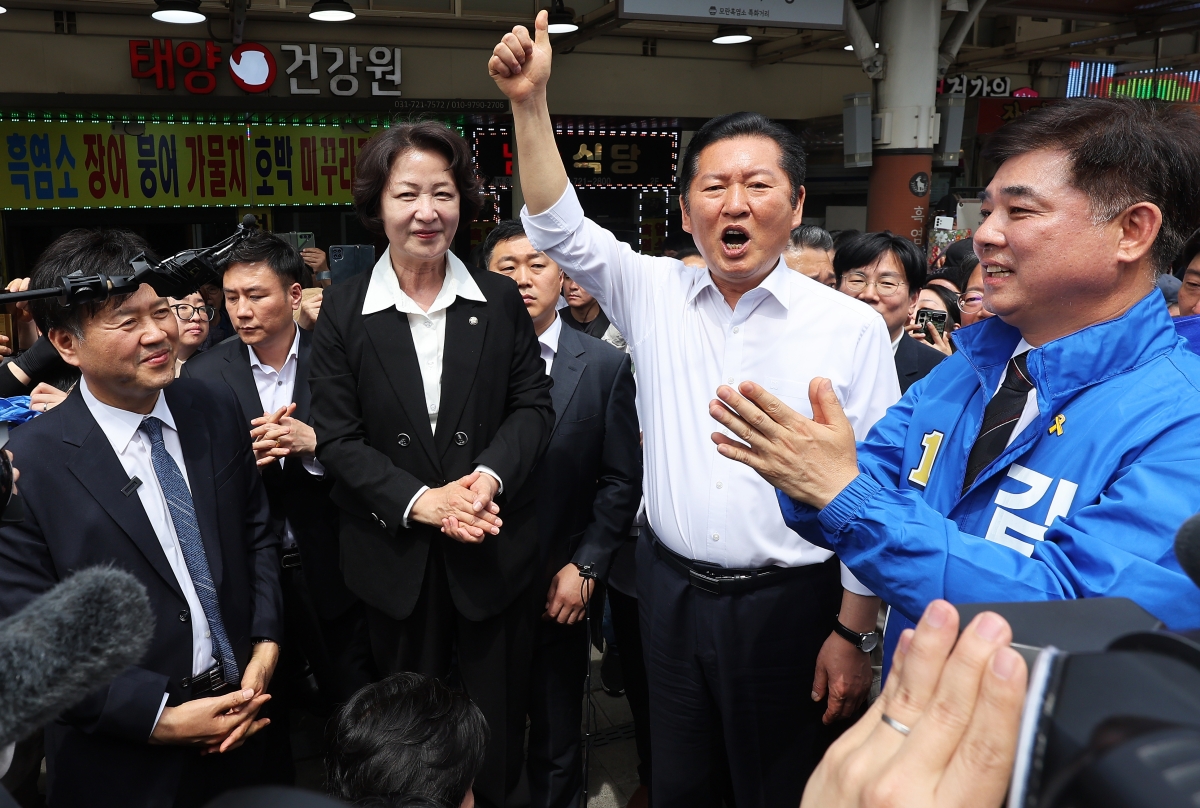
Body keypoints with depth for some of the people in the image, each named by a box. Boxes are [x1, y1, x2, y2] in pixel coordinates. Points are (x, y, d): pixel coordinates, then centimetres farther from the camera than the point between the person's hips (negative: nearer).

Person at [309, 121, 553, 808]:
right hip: (397, 556, 0)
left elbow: (533, 404, -1)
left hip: (495, 549, 1)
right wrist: (420, 501, -18)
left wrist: (490, 475, -19)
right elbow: (337, 437, -6)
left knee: (499, 729, 15)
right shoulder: (344, 309, -4)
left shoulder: (501, 299, -1)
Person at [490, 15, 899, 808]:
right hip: (670, 592, 3)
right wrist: (531, 102, -16)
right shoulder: (655, 294, 1)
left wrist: (854, 631, -6)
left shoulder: (851, 327, -8)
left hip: (788, 603, -2)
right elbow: (561, 229, -5)